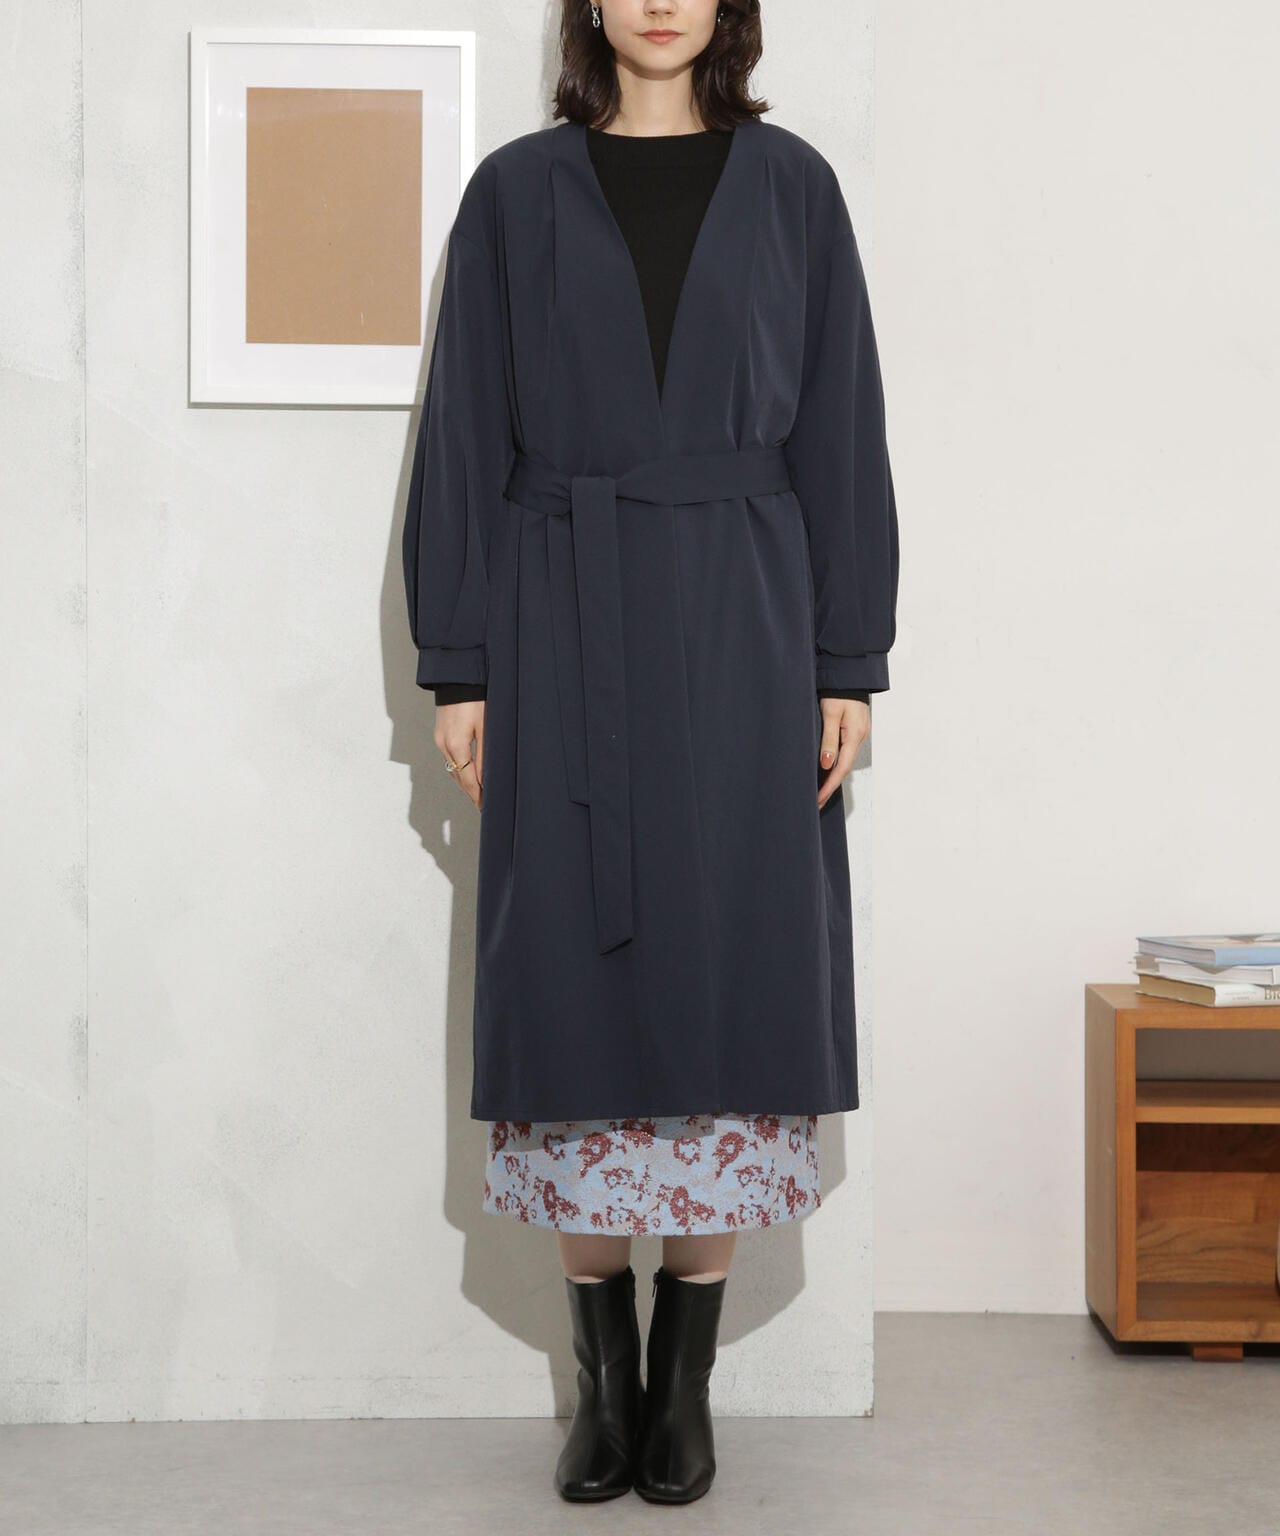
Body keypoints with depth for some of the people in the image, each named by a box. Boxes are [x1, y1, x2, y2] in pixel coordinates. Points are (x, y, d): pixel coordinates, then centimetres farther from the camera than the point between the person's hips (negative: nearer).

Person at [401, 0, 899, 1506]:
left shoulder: (791, 186, 8)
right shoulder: (516, 192, 7)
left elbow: (840, 429, 6)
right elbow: (466, 436, 5)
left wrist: (849, 665, 0)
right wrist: (457, 669, 0)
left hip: (741, 629, 0)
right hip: (564, 632, 0)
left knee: (728, 972, 0)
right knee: (573, 975, 1)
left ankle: (687, 1378, 13)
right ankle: (602, 1371, 15)